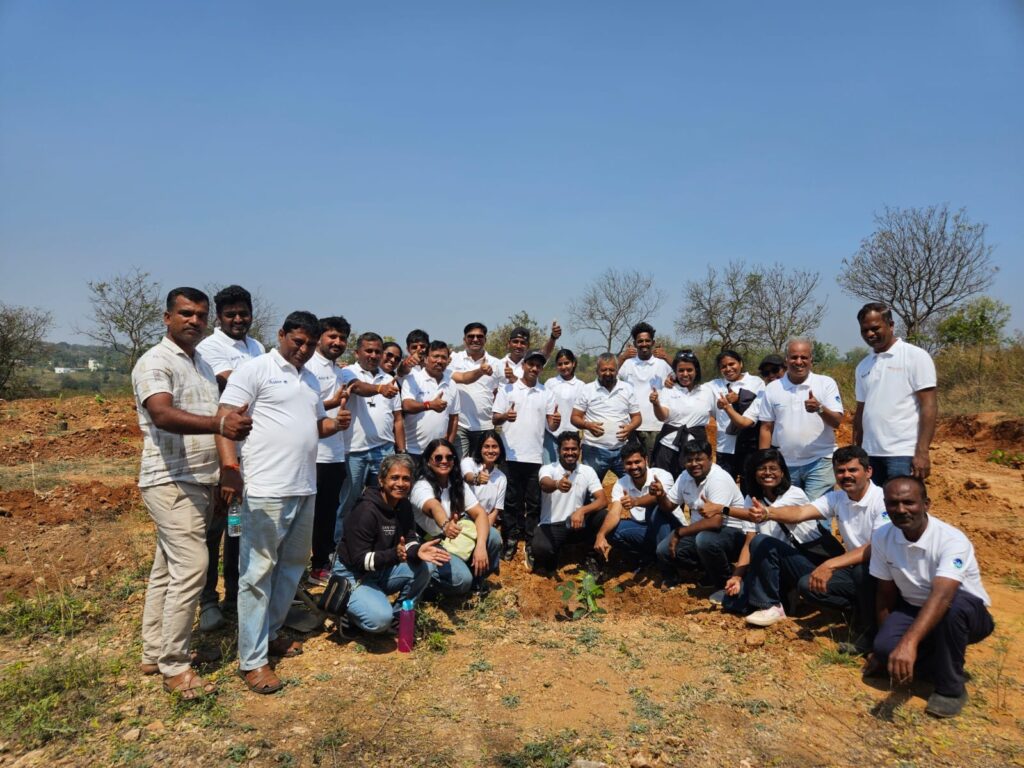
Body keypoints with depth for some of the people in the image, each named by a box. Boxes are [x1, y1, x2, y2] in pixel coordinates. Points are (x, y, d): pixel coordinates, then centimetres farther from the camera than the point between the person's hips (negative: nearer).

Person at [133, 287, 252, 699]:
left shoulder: (203, 364, 15)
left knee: (168, 568, 15)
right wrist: (219, 424, -45)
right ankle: (173, 666, 2)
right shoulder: (155, 362, -11)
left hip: (201, 480, 8)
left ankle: (155, 653, 25)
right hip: (170, 481, -8)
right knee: (191, 566, -11)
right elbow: (163, 415, -29)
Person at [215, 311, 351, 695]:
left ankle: (269, 633, 33)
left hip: (305, 489, 8)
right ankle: (252, 660, 9)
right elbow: (224, 417, -13)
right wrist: (229, 467, -25)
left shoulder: (311, 379, 17)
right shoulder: (255, 369, -6)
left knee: (293, 564, 17)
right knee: (258, 571, 0)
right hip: (266, 489, -8)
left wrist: (335, 425, 2)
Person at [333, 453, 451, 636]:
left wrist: (417, 550, -26)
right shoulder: (365, 510, -24)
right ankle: (346, 608, 2)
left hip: (383, 570, 7)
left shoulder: (404, 506, -1)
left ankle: (398, 615, 0)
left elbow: (409, 540, -2)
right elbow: (359, 560, -24)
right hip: (353, 575, -7)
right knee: (380, 619, -30)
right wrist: (394, 555, -39)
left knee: (426, 564, -15)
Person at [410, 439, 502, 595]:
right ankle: (429, 578, 1)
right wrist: (445, 525, -68)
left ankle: (477, 577, 5)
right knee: (461, 580, -31)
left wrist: (481, 545, -27)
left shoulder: (458, 484, -1)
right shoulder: (421, 487, -20)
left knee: (493, 537, -21)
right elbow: (434, 507, -45)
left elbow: (480, 513, -9)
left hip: (458, 539, 6)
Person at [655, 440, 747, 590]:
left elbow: (714, 522, -33)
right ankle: (712, 569, 10)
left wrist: (679, 533, -24)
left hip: (732, 533, -7)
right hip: (701, 531, 7)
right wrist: (660, 495, -14)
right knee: (664, 550, -11)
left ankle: (726, 582, -9)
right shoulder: (685, 477, 0)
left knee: (705, 540, -38)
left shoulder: (719, 479, -24)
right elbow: (668, 507, 10)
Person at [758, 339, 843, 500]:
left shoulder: (826, 383, -1)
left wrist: (820, 408, -27)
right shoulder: (772, 389, 5)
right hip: (785, 464, 3)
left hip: (820, 462, -3)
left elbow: (837, 421, -7)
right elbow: (766, 428, 7)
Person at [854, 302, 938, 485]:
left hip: (903, 454, -5)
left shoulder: (916, 356, -2)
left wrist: (922, 452, -15)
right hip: (870, 454, 5)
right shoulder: (863, 366, 14)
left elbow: (929, 406, -8)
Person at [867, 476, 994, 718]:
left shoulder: (952, 540, -29)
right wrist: (883, 646, 0)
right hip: (914, 611, 3)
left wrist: (909, 643, -58)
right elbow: (886, 594, -2)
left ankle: (951, 687, -16)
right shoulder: (881, 537, -13)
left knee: (955, 604, -39)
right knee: (886, 647, -27)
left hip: (967, 615, -3)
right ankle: (940, 660, 7)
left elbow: (942, 596, -45)